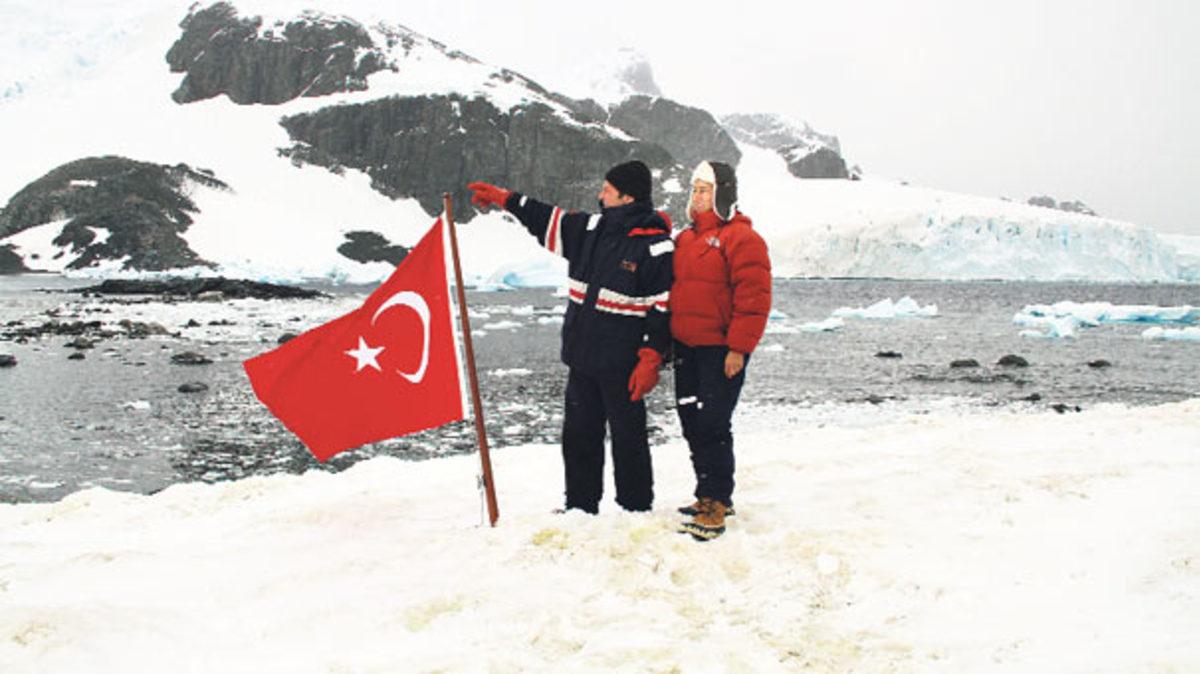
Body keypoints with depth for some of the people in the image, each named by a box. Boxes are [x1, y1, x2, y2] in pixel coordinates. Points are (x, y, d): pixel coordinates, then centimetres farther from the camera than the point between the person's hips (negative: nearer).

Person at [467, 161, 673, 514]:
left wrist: (650, 361, -17)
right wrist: (506, 199, 23)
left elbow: (663, 309, -13)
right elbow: (548, 221, 23)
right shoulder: (591, 228, 8)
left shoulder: (655, 247, -12)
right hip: (582, 358, 7)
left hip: (621, 365, -7)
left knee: (628, 437, 3)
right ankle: (580, 505, 26)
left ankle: (636, 511, 16)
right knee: (578, 432, 13)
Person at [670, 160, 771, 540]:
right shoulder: (685, 239, 16)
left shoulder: (741, 238, -10)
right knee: (691, 423, 11)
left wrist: (738, 347, -19)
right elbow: (672, 288, 24)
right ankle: (711, 497, 23)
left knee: (712, 424, -10)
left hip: (721, 351, -8)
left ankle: (715, 503, -2)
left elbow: (754, 297, -15)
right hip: (686, 348, 8)